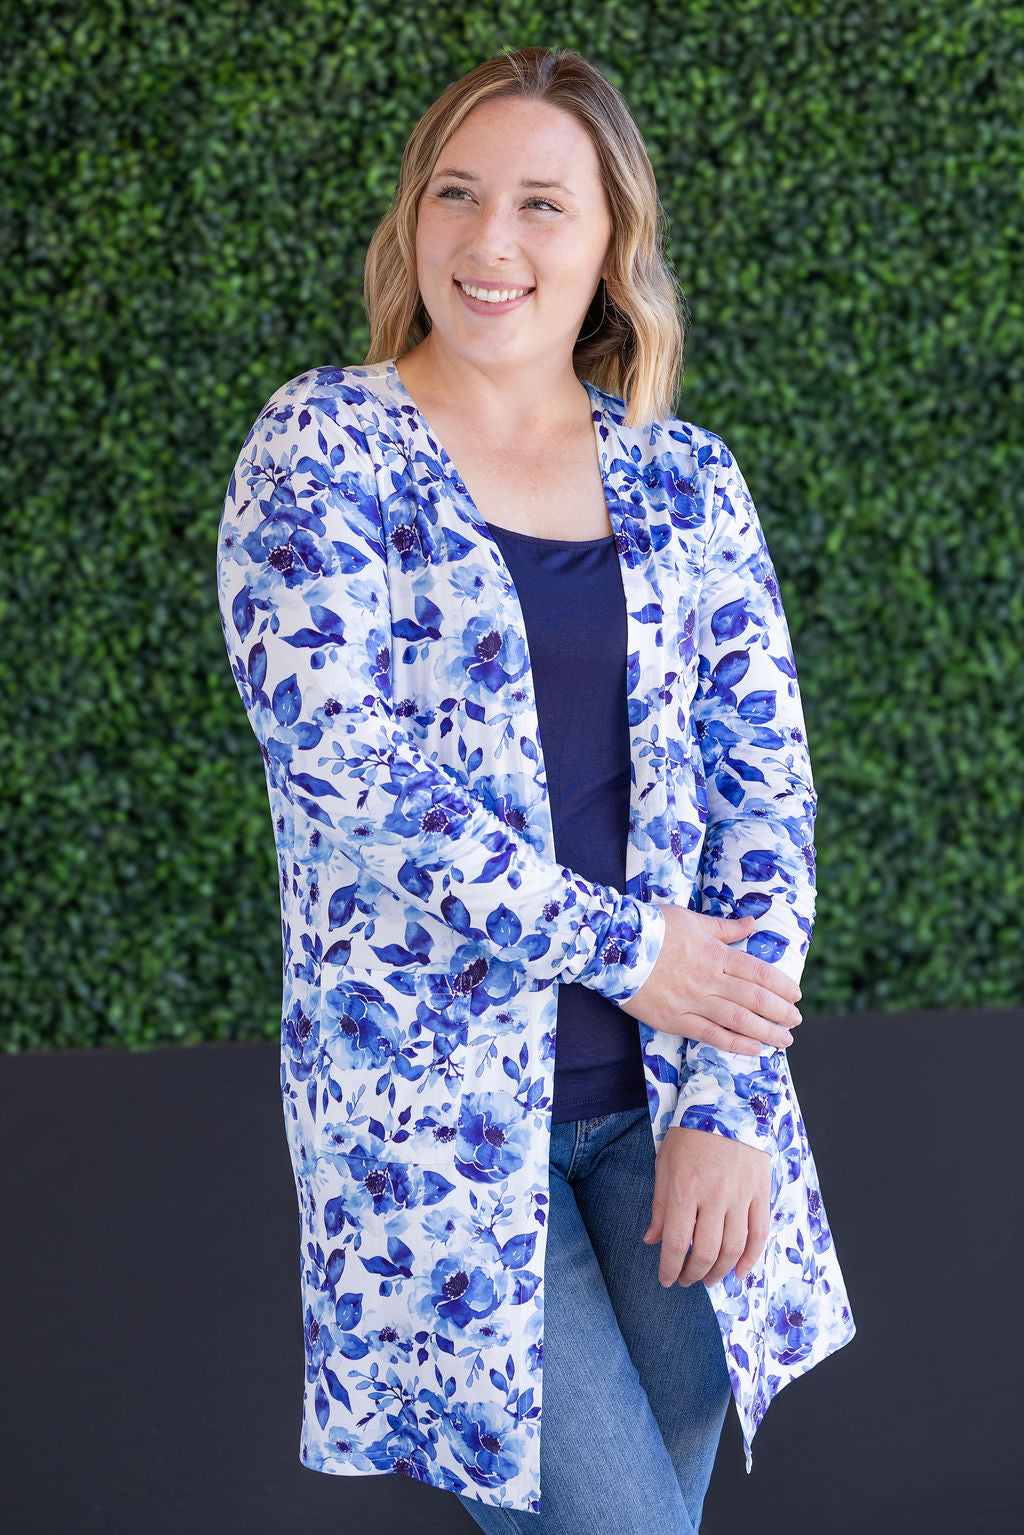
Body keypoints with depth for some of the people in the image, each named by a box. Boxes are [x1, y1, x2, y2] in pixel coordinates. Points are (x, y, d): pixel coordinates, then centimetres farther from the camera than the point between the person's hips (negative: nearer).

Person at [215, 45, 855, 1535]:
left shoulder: (686, 480, 8)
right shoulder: (319, 449, -3)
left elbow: (764, 787, 4)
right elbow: (346, 774, -13)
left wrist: (729, 1104, -6)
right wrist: (625, 949, -12)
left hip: (664, 1097, 4)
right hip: (435, 1098, -4)